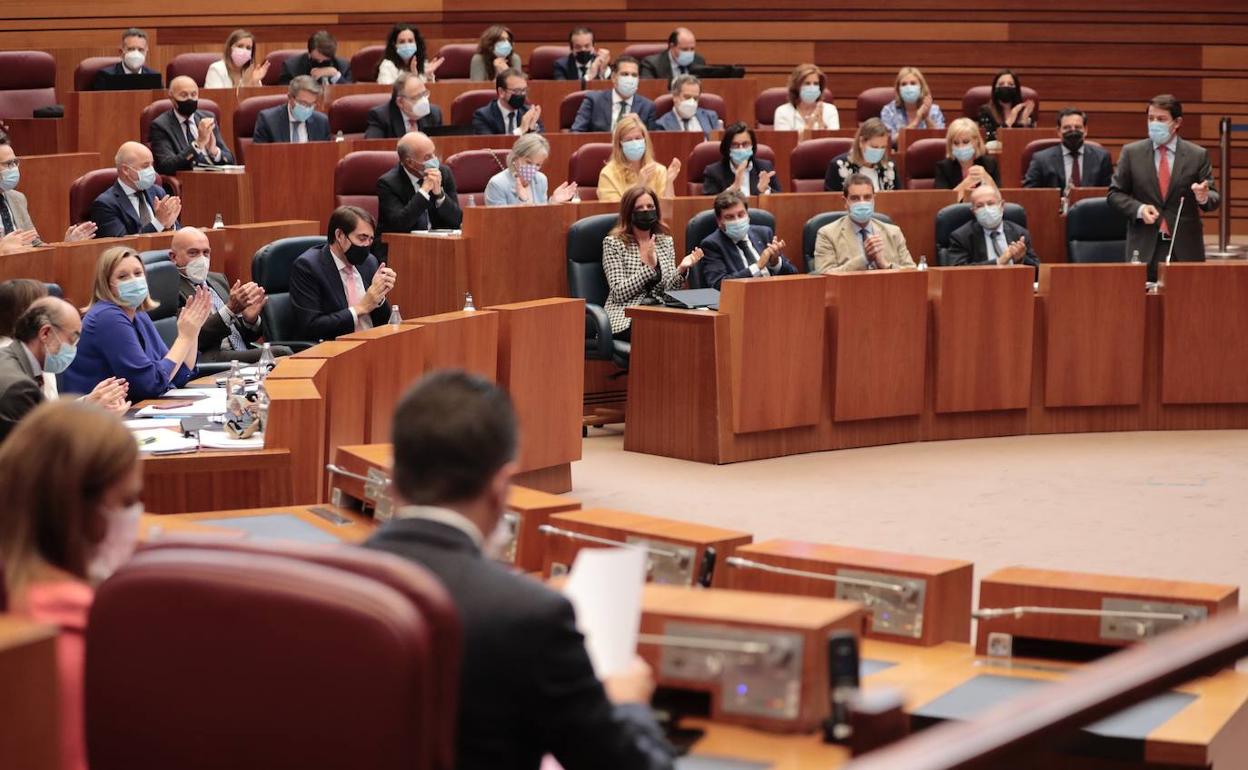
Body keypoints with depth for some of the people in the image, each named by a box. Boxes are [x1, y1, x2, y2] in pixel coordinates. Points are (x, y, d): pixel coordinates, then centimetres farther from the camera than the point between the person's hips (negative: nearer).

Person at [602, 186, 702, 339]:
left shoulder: (666, 241, 14)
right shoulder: (613, 243, 0)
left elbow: (668, 291, 9)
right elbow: (619, 293, -9)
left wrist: (681, 270, -10)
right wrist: (649, 266, -16)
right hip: (626, 318, -5)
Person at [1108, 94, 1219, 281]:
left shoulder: (1198, 155, 4)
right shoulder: (1131, 152, 6)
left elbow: (1214, 198, 4)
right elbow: (1115, 193, 7)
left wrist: (1204, 198, -20)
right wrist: (1138, 209, -11)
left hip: (1185, 248, 0)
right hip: (1144, 247, 0)